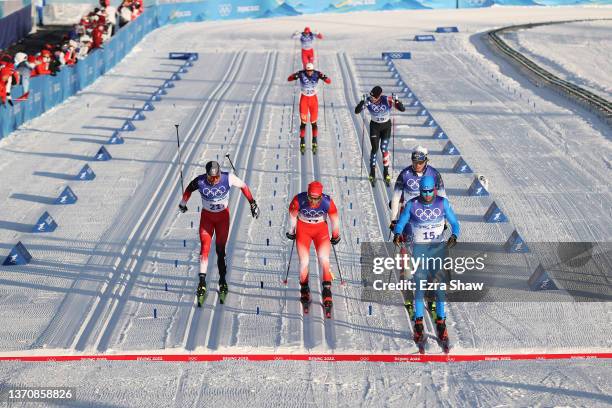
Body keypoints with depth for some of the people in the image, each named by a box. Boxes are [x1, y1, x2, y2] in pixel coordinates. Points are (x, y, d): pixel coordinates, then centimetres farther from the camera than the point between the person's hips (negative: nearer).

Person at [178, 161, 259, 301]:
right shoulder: (200, 181, -23)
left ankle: (222, 280, 17)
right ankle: (202, 281, -2)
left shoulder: (228, 178, -23)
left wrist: (253, 203, -4)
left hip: (223, 216, 0)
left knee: (220, 249, 2)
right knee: (205, 247, -9)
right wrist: (183, 204, 14)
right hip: (207, 216, 0)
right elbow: (189, 189, -1)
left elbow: (243, 186, -7)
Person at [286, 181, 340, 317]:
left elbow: (334, 218, -5)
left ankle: (327, 293, -15)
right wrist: (291, 231, 9)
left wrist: (336, 235, 9)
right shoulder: (299, 200, -27)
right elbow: (292, 216, -5)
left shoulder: (327, 202, -25)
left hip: (321, 229, 0)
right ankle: (304, 292, 13)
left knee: (324, 260, -15)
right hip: (303, 229, 0)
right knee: (304, 262, -7)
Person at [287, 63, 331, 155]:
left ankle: (314, 143, 13)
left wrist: (324, 78, -41)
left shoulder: (317, 74, -16)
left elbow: (329, 82, -19)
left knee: (313, 122, 3)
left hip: (313, 99, 1)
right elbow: (289, 79, -22)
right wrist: (295, 76, -44)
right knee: (303, 122, -4)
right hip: (304, 99, -1)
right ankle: (302, 144, 6)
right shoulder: (301, 73, -17)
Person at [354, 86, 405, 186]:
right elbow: (356, 111, -23)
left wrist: (397, 101, -44)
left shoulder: (387, 100, -25)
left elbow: (402, 109, -24)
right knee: (375, 149, -2)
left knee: (384, 148, -8)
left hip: (386, 126, -1)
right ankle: (372, 173, 14)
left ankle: (386, 172, 11)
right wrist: (362, 102, -40)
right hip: (374, 126, 1)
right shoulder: (368, 100, -20)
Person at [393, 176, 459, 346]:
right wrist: (397, 234, -21)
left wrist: (454, 236, -20)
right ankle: (418, 324, 2)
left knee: (439, 284, -3)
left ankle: (441, 322, 5)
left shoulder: (443, 203, -3)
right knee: (419, 284, -4)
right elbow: (401, 223, 1)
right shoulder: (412, 204, -5)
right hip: (419, 248, 0)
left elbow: (454, 223, 1)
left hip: (438, 248, 1)